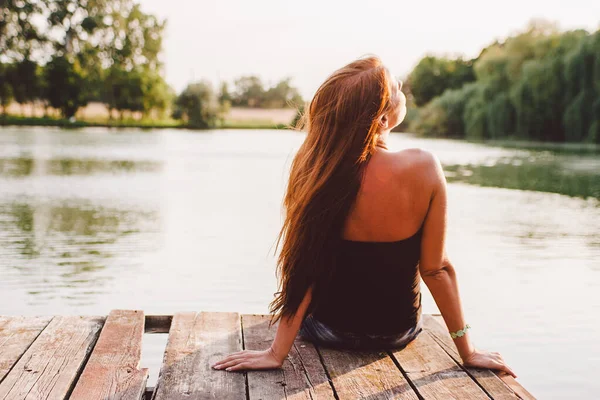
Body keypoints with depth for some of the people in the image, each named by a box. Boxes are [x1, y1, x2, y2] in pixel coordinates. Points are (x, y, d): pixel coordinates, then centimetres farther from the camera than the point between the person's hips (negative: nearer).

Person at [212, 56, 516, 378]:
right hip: (398, 332, 1)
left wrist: (277, 352, -15)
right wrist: (468, 351, -6)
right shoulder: (423, 168, -23)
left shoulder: (315, 168, -22)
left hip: (330, 331, 0)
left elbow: (303, 267, -22)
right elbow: (436, 269, -18)